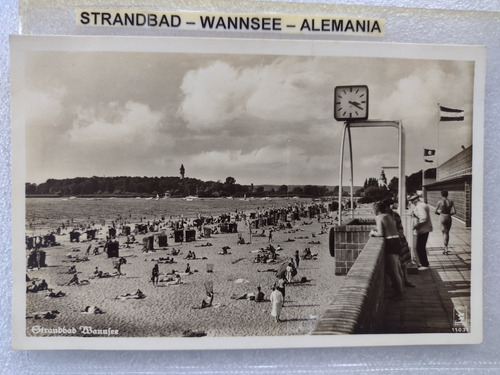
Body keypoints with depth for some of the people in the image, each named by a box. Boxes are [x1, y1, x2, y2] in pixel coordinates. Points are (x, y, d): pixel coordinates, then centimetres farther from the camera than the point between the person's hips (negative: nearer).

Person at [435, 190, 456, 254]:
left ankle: (446, 249, -14)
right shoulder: (451, 202, -1)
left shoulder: (440, 202, -6)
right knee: (447, 233, 16)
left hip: (442, 218, -3)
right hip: (449, 218, 3)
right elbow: (454, 211, -7)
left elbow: (435, 211, 0)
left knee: (444, 233, -2)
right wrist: (449, 213, 12)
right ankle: (445, 249, 24)